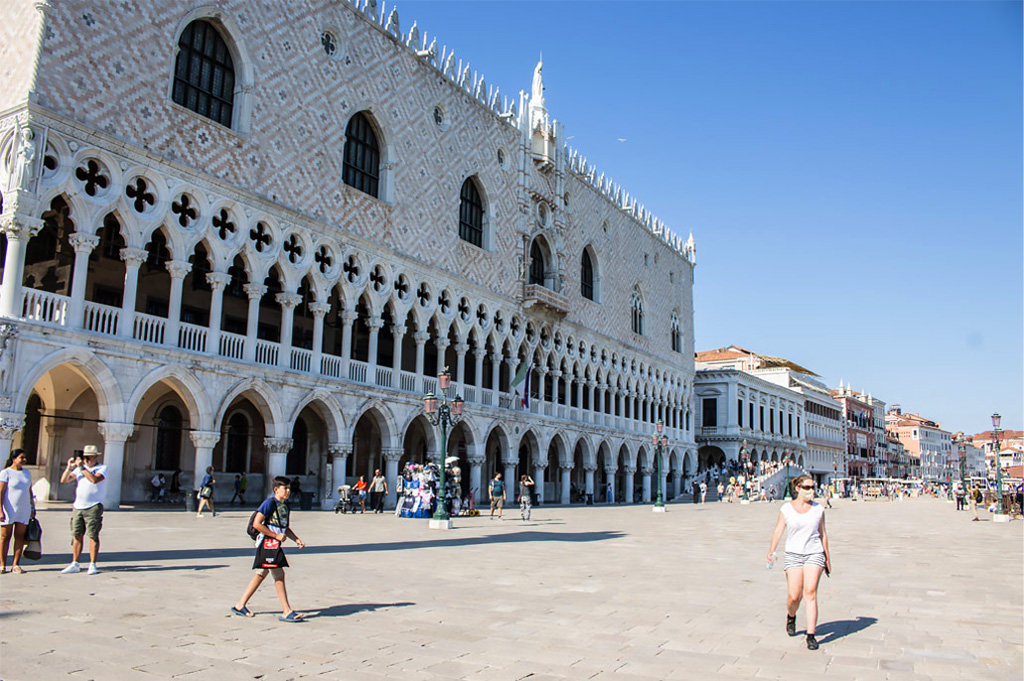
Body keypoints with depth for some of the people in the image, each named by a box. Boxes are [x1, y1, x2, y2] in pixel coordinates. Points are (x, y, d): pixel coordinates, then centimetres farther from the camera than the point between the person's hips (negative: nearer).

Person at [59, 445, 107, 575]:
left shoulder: (102, 468, 0)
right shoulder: (79, 469, 18)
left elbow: (94, 479, -19)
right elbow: (64, 480, 12)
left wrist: (82, 467, -15)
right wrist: (70, 467, -2)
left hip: (93, 507, -5)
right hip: (78, 506, 6)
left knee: (93, 535, -6)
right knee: (77, 535, 7)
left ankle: (92, 565, -2)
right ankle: (75, 564, 14)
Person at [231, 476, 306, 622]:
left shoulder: (285, 506, 13)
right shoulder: (269, 503, -13)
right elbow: (256, 524, -18)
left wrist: (297, 540, 10)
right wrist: (276, 535, -17)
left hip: (275, 544, 9)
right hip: (268, 543, -9)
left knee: (262, 574, 14)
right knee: (279, 575, -9)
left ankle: (240, 605, 25)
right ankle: (287, 612, -5)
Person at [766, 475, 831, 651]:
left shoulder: (818, 509, 7)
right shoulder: (786, 508, 3)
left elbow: (823, 534, 15)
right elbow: (778, 530, -3)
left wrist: (827, 558, 17)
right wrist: (771, 550, -18)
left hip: (814, 554, 0)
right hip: (793, 554, 0)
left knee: (810, 593, -12)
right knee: (794, 596, -4)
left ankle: (811, 635, -8)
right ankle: (791, 616, 30)